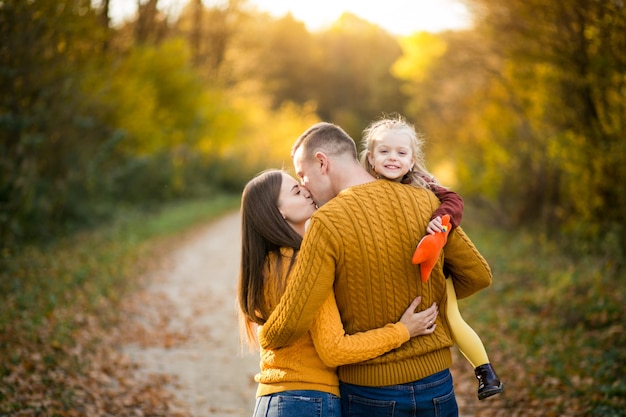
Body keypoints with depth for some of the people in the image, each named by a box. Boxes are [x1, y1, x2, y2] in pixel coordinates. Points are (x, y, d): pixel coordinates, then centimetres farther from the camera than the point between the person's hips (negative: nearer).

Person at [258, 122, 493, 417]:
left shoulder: (327, 223, -17)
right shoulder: (425, 201, -2)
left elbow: (292, 321, -19)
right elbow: (477, 275, 5)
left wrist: (266, 340, 3)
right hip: (436, 386, 4)